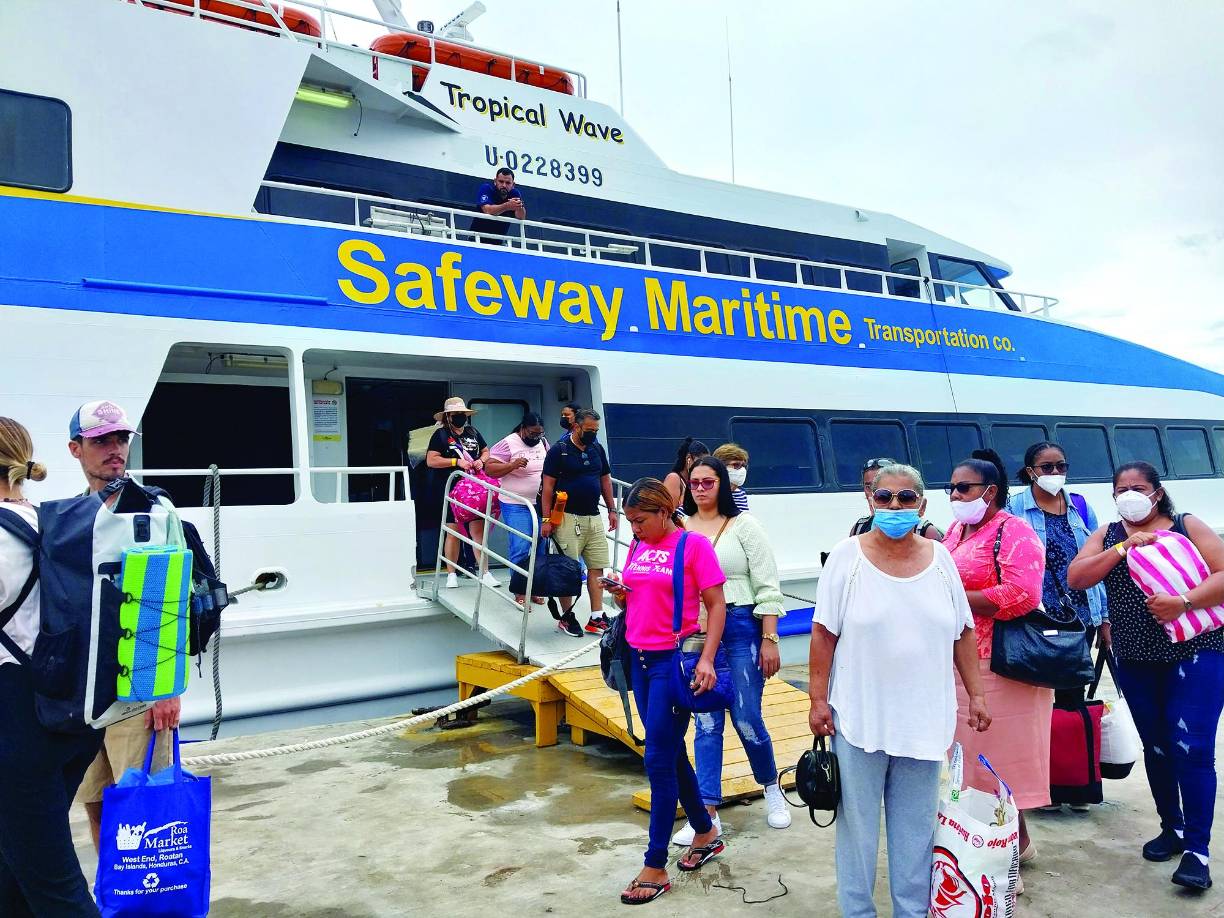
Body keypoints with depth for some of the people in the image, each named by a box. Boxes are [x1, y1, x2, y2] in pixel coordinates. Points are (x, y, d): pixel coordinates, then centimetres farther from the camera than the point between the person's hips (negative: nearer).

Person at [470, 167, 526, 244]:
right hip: (479, 238, -4)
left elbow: (521, 218, -14)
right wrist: (507, 206, -45)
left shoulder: (515, 194, -2)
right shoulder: (486, 188, -12)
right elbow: (487, 210, -30)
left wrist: (519, 207, -36)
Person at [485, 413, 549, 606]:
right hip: (517, 506, -6)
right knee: (521, 549, -10)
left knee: (539, 548, 9)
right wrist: (512, 465, -24)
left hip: (542, 504, 6)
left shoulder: (543, 443, 11)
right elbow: (490, 469, -11)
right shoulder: (507, 444, -8)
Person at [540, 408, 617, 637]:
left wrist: (612, 509, 14)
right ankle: (567, 617, 13)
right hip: (567, 518, -6)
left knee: (597, 568, 4)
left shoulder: (597, 449, 11)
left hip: (593, 517, 6)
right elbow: (548, 486, -7)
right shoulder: (559, 450, -6)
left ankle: (596, 618, 9)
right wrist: (546, 519, -11)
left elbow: (605, 480, 19)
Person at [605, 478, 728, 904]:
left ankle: (656, 868, 8)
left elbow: (716, 605, -11)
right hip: (641, 660, 7)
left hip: (675, 660, -7)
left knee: (659, 760, -4)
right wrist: (620, 595, -3)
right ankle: (707, 834, 35)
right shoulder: (639, 546, 9)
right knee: (671, 754, 16)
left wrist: (706, 659, -19)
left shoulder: (693, 544, -11)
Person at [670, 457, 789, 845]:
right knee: (706, 723, 5)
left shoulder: (743, 525, -1)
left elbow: (767, 587, -3)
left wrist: (769, 640, -7)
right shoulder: (679, 529, 8)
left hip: (741, 629, -3)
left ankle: (771, 787, 29)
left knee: (746, 719, 1)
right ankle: (708, 813, 13)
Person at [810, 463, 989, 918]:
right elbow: (824, 633, -6)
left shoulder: (939, 558, 3)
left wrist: (976, 694, 8)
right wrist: (818, 699, -8)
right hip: (859, 715, -3)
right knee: (858, 822, 9)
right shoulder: (848, 555, -7)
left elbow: (962, 632, 9)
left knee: (916, 825, 15)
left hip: (924, 718, 3)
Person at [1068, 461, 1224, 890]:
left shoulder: (1187, 526, 0)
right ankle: (1172, 828, 31)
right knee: (1156, 748, 13)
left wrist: (1184, 602, -23)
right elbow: (1075, 578, -6)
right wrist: (1124, 547, -15)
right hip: (1136, 662, 4)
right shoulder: (1107, 535, 8)